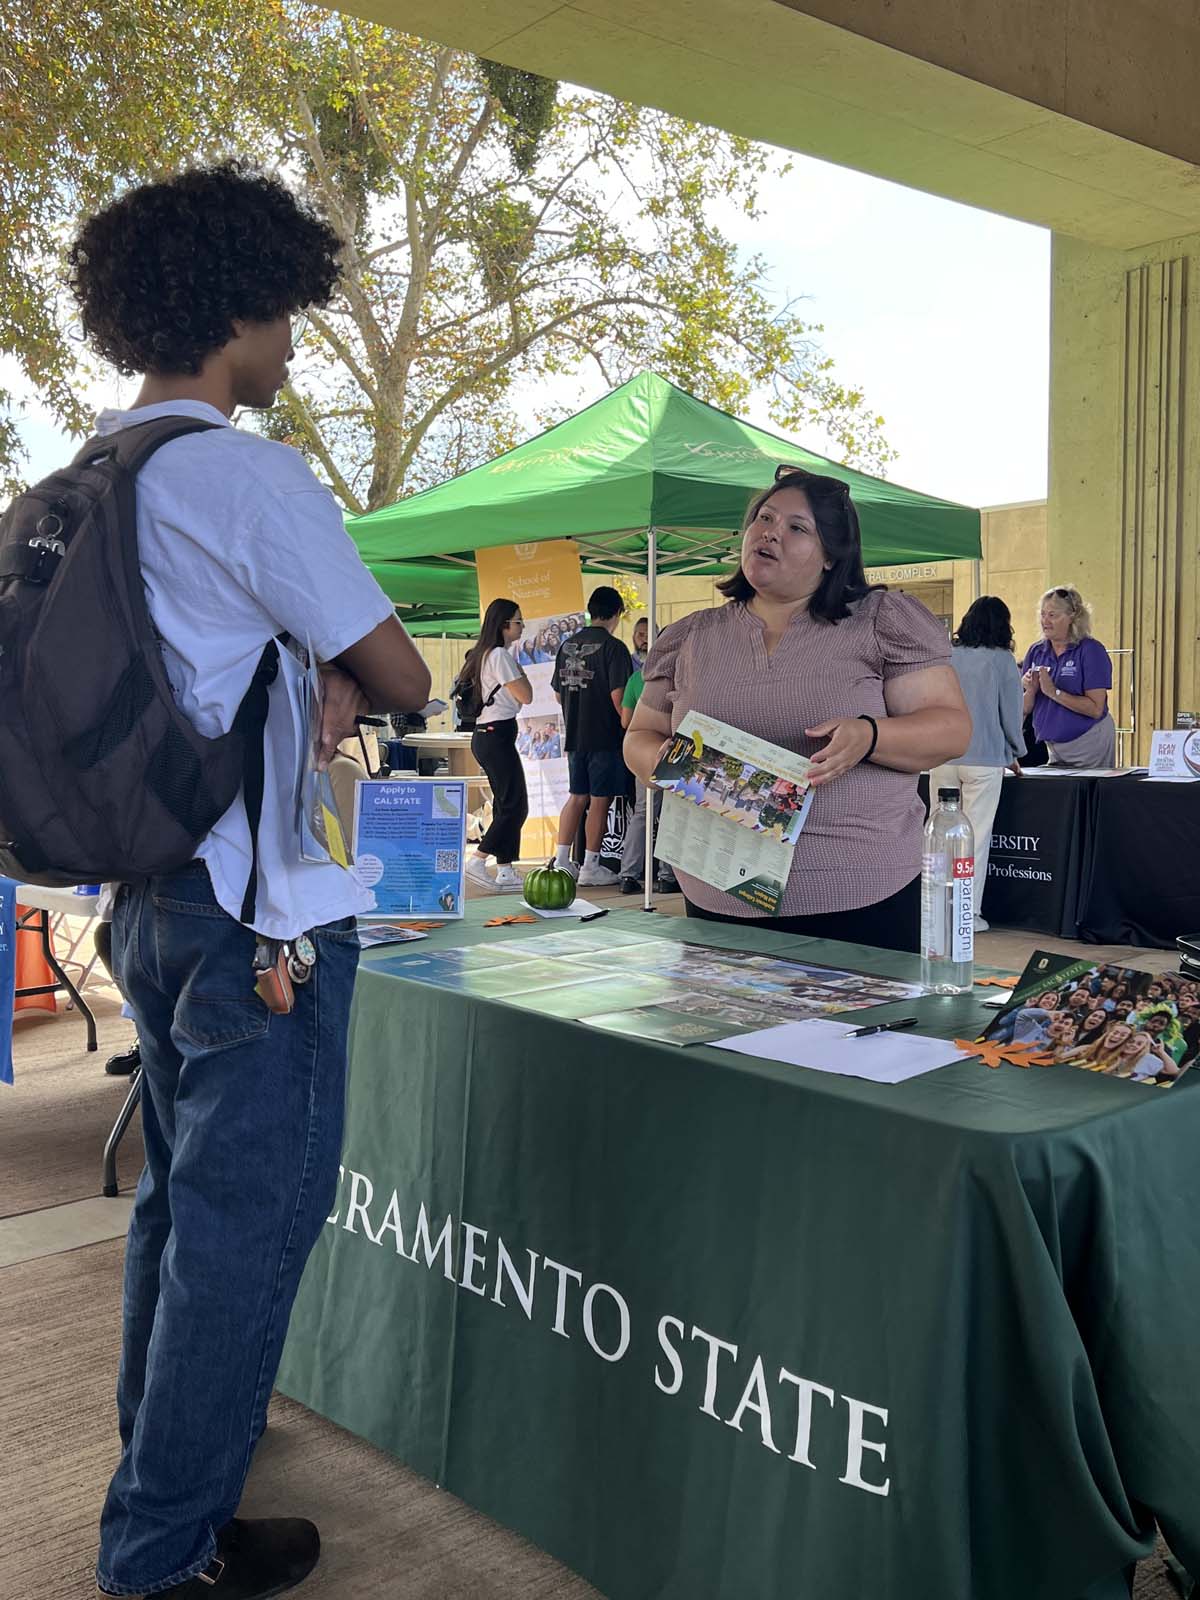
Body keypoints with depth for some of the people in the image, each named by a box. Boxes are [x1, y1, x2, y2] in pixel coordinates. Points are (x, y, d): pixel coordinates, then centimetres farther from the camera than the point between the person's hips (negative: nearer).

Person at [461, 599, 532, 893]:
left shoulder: (483, 654, 16)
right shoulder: (500, 655, -14)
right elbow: (526, 695, -11)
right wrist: (518, 666, -1)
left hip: (485, 734, 10)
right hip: (497, 734, -10)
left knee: (505, 805, 11)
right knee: (516, 806, -7)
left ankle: (506, 872, 12)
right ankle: (476, 862, -9)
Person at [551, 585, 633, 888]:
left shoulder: (567, 646, 8)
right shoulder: (613, 647, -12)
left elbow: (558, 693, 14)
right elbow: (617, 695, -17)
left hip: (575, 735, 6)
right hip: (605, 735, -6)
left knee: (578, 797, 15)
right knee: (600, 800, 1)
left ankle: (561, 861, 16)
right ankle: (590, 868, 5)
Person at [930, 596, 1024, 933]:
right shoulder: (1001, 660, -3)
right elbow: (1011, 714, 2)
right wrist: (1014, 753, 18)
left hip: (942, 759, 3)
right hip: (984, 759, -3)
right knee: (976, 836, 2)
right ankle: (968, 914, 3)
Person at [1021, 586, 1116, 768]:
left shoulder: (1091, 650, -12)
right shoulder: (1036, 651, 4)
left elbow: (1096, 709, -20)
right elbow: (1025, 709, 5)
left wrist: (1054, 692, -23)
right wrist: (1030, 691, -16)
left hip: (1089, 746, -5)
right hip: (1053, 746, 5)